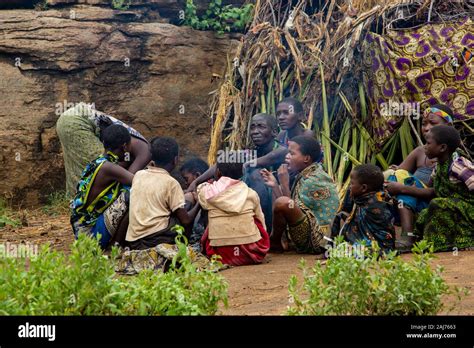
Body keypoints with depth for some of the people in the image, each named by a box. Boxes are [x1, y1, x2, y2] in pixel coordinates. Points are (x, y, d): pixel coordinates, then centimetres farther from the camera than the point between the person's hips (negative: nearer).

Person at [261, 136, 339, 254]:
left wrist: (284, 184, -12)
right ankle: (279, 242, 7)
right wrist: (274, 185, 5)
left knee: (282, 202, -29)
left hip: (316, 241, -11)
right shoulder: (305, 176, 13)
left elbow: (294, 210, -15)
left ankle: (274, 242, -2)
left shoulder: (315, 180, -15)